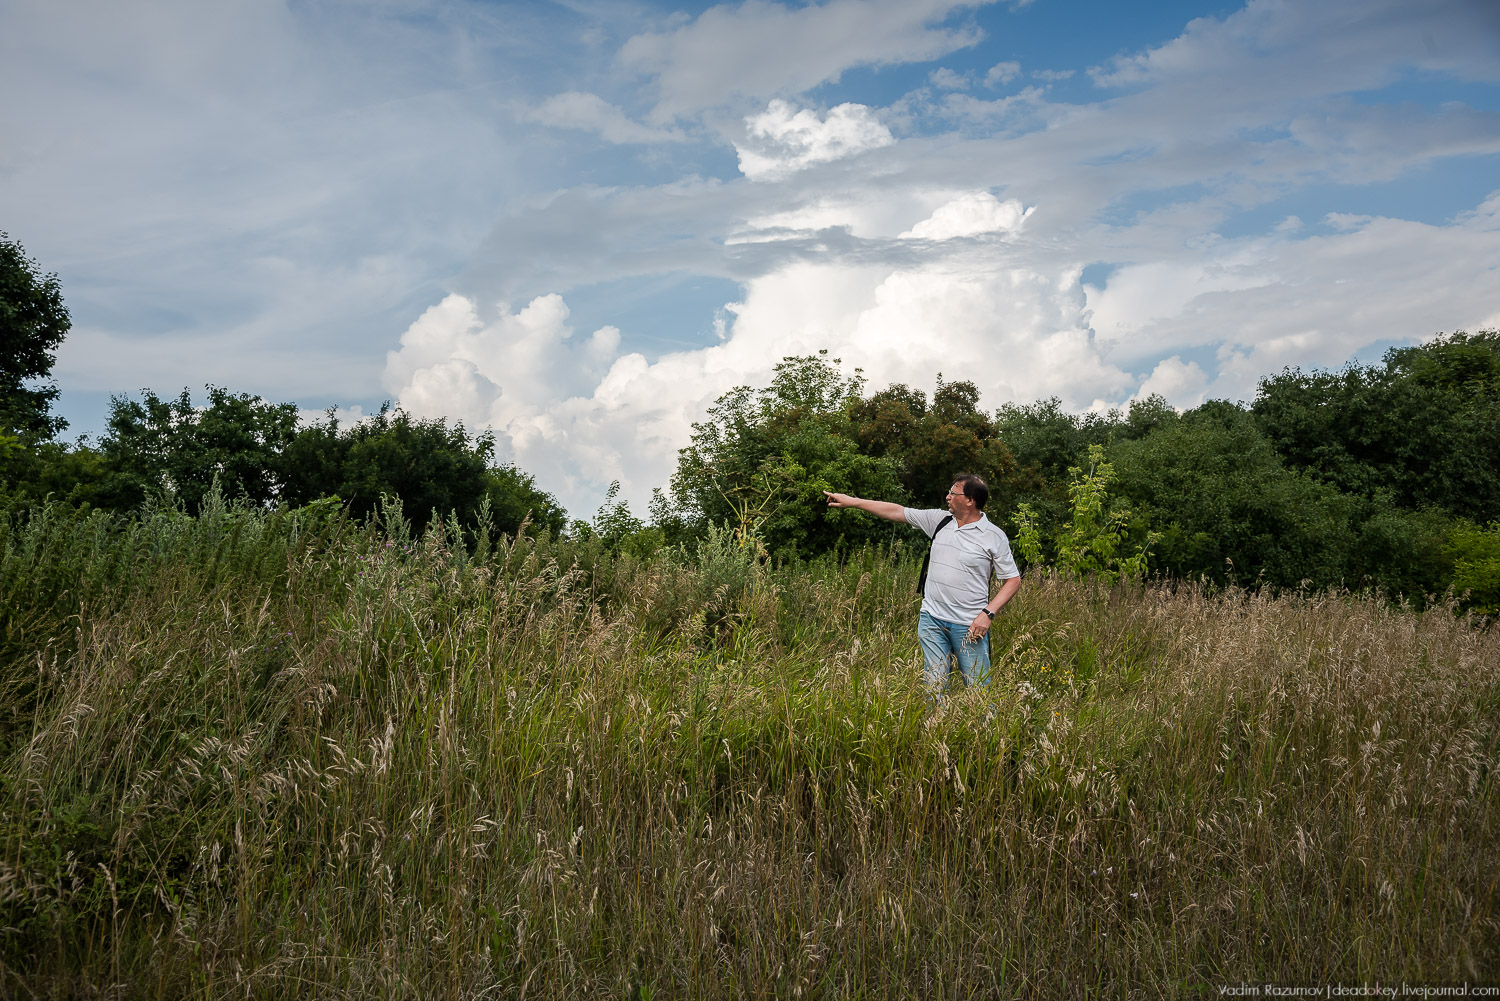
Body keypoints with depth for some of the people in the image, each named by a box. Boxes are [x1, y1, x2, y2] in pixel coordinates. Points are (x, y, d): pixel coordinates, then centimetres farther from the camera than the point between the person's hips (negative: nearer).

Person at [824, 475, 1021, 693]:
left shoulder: (994, 537, -4)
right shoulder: (939, 520, 8)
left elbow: (1013, 580, -1)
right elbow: (896, 511, 13)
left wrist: (987, 614, -12)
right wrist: (852, 501, 13)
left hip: (969, 625, -4)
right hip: (932, 619, 4)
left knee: (978, 687, -2)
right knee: (934, 684, 4)